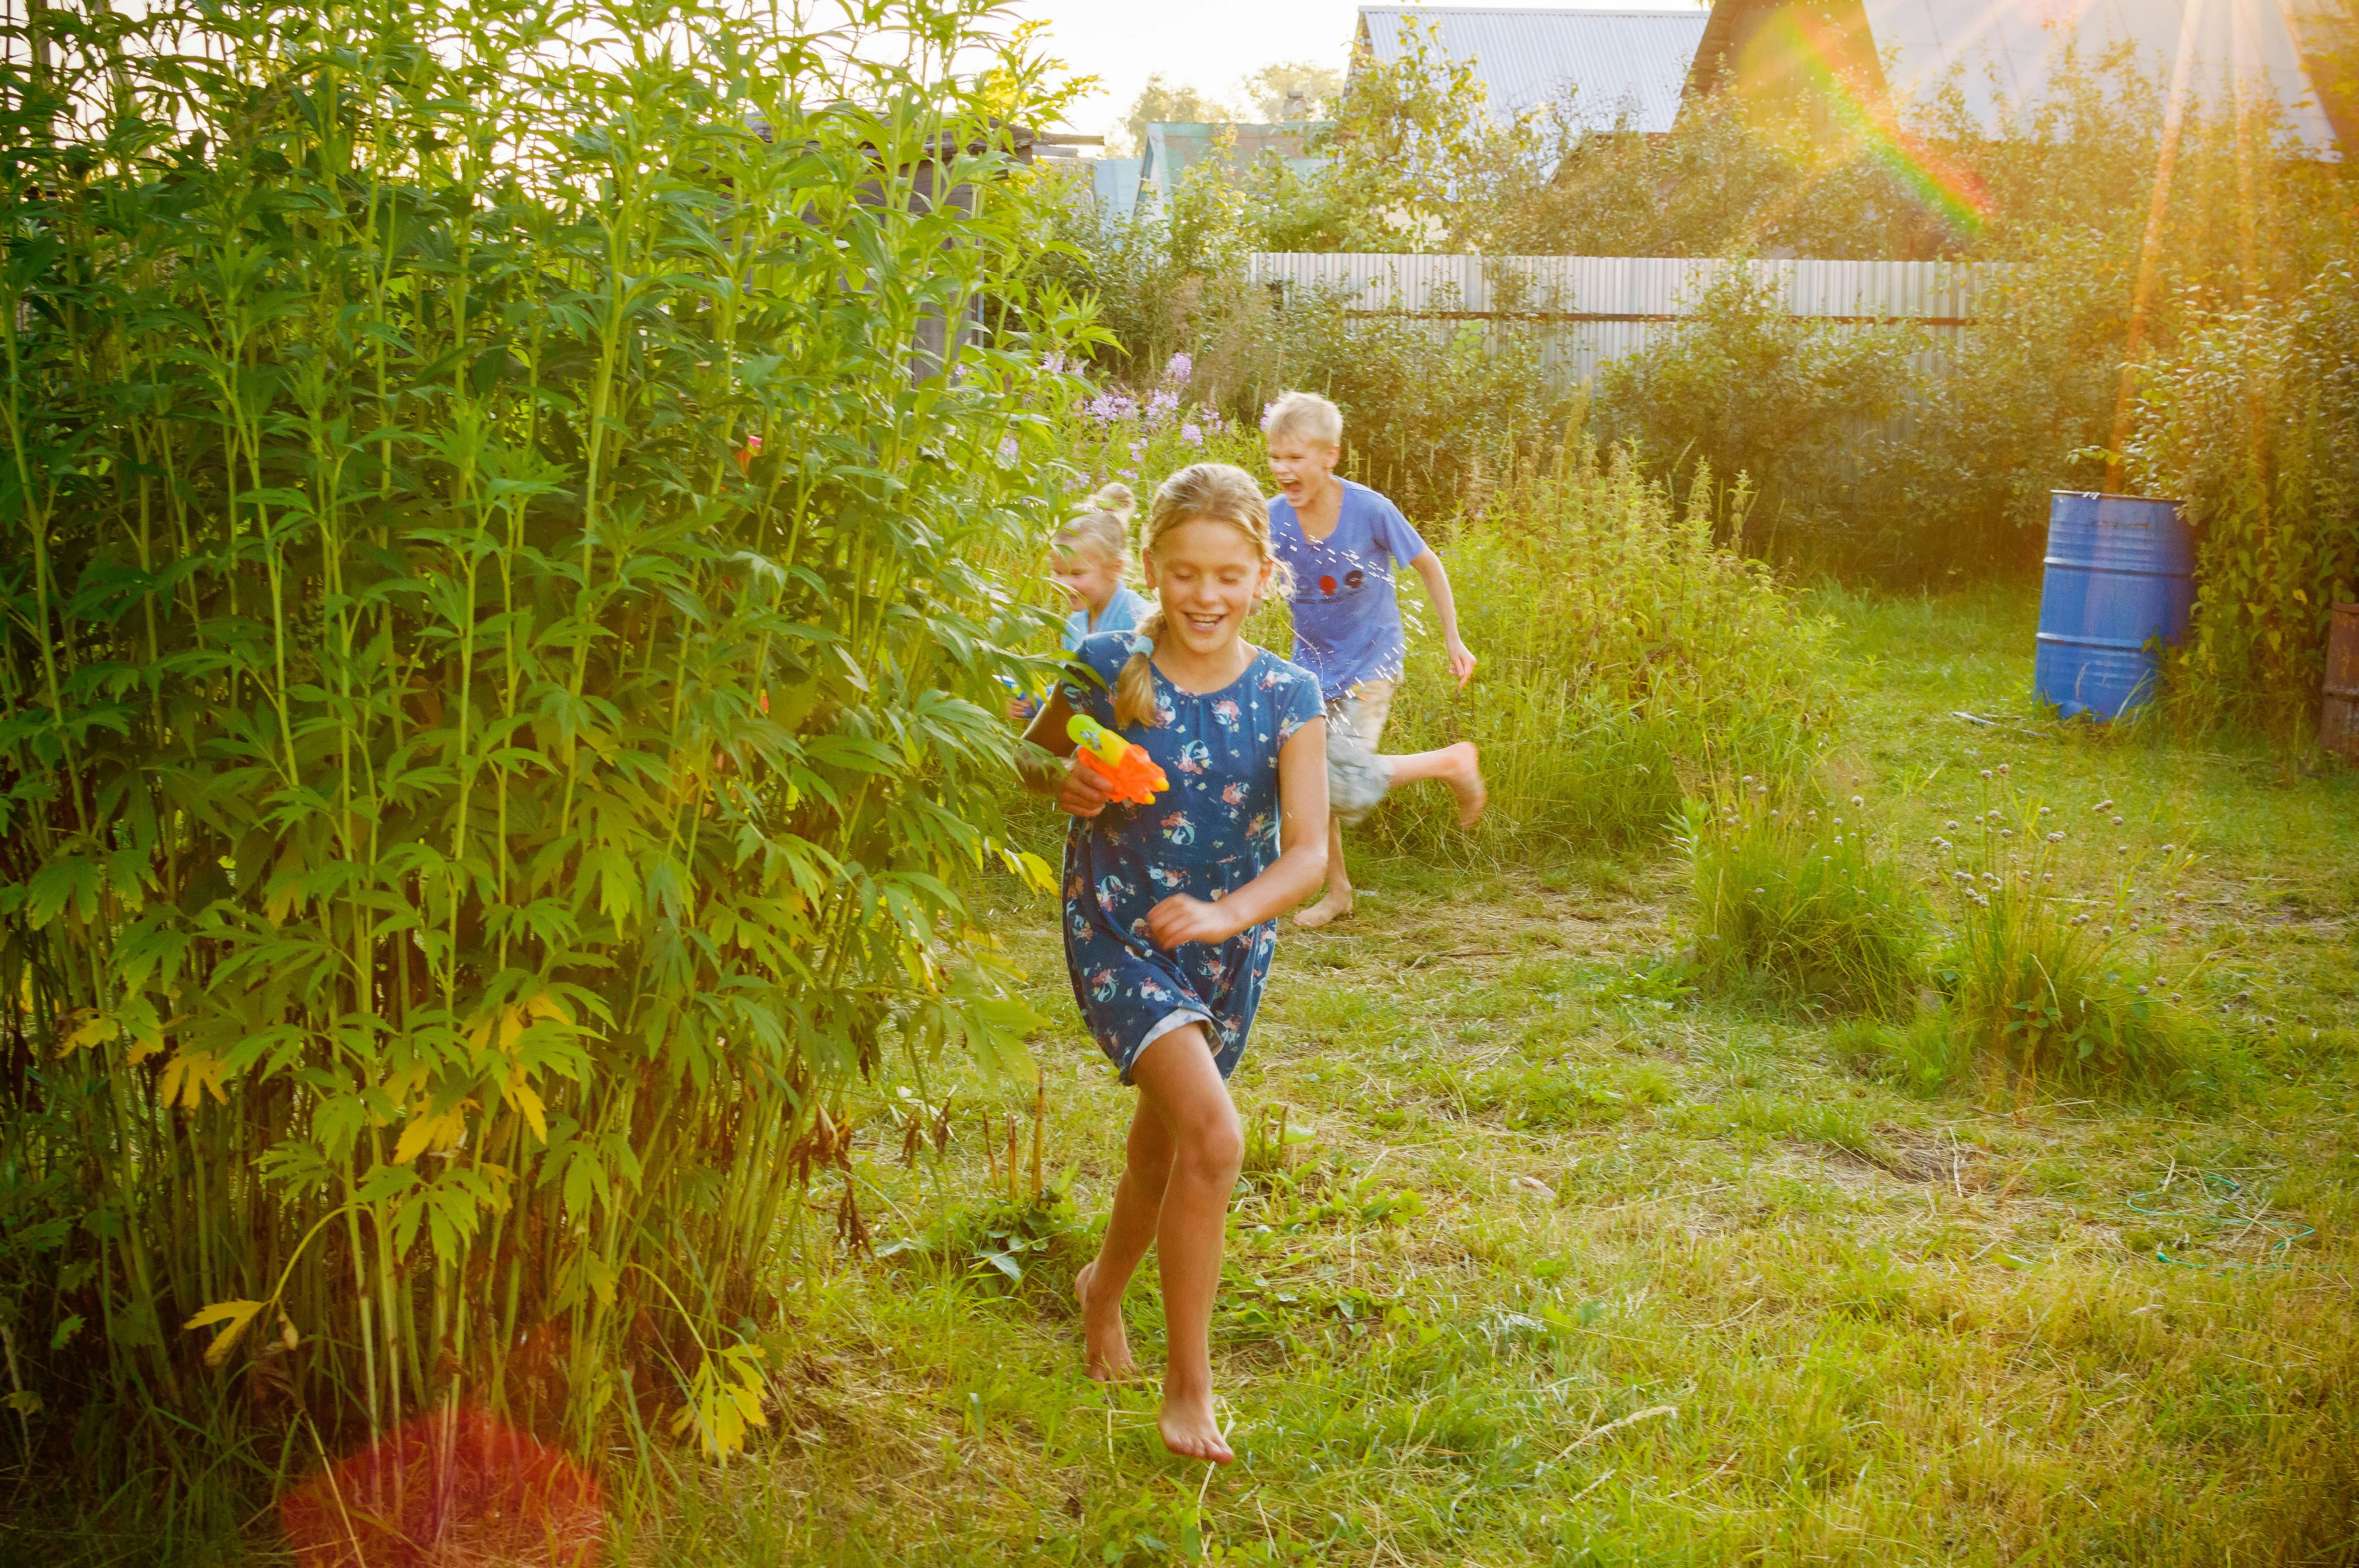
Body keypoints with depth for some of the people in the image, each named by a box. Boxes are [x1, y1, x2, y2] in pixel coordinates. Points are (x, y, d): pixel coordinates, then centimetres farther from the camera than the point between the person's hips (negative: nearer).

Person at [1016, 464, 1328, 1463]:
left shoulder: (1287, 698, -9)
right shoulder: (1110, 668, -12)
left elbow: (1308, 851, -14)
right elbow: (1028, 753, 5)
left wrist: (1225, 915, -31)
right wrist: (1064, 782, -18)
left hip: (1229, 945, 3)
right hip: (1117, 933, -3)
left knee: (1164, 1146, 21)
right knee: (1214, 1135, -21)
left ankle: (1104, 1286, 52)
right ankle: (1189, 1389, -6)